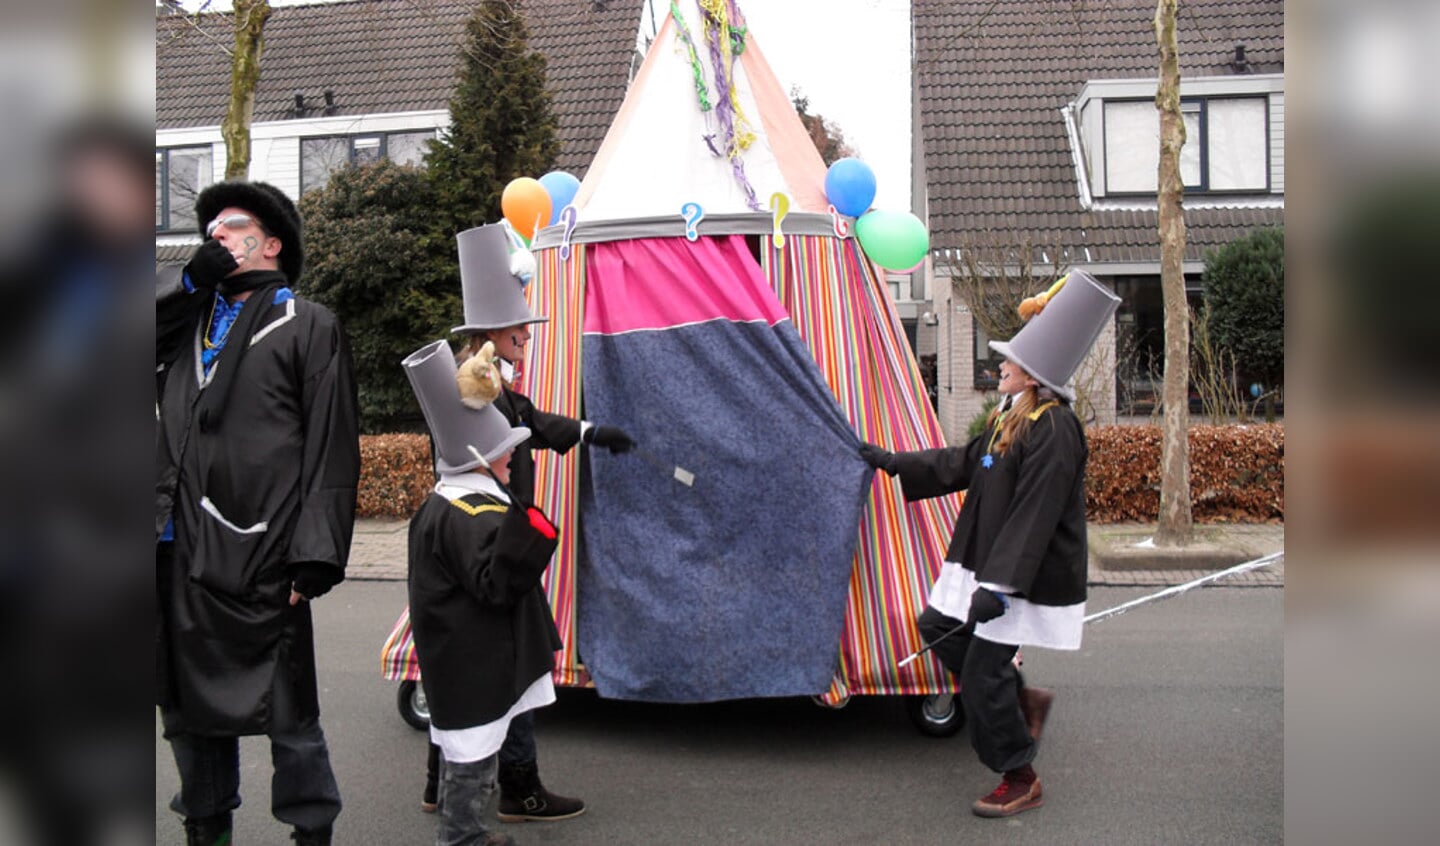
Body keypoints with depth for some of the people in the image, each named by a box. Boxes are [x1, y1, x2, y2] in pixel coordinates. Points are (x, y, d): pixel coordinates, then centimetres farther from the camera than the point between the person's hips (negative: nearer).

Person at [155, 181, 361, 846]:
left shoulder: (309, 326, 2)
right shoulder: (188, 318, 19)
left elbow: (331, 450, -5)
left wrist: (316, 554, -14)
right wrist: (188, 282, 4)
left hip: (259, 559, -5)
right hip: (181, 553, 6)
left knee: (287, 712, 2)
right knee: (189, 703, 15)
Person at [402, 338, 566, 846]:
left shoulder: (440, 506, 11)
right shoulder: (475, 516, -23)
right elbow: (495, 585, -28)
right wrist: (526, 532, -39)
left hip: (459, 662, 11)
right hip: (475, 666, -11)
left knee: (464, 756, 21)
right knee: (474, 758, 1)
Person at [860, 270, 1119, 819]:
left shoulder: (1053, 430, -22)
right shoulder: (1011, 418, 9)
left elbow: (1034, 516, -26)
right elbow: (964, 463, 23)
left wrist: (999, 586, -28)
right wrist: (895, 463, 27)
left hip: (1026, 578, -10)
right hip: (988, 561, 10)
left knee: (983, 671, -3)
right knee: (939, 628, 17)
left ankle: (1020, 779, 15)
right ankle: (1023, 700, 31)